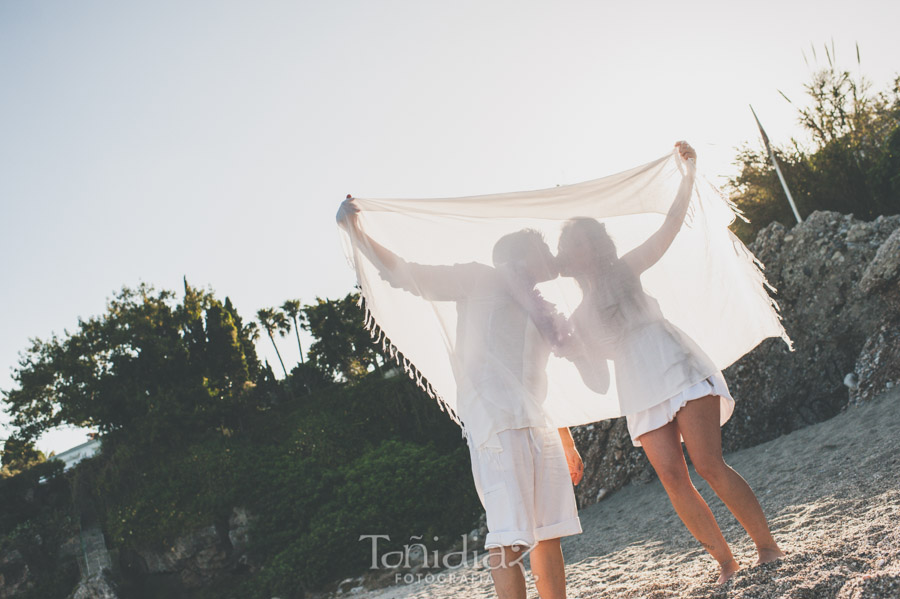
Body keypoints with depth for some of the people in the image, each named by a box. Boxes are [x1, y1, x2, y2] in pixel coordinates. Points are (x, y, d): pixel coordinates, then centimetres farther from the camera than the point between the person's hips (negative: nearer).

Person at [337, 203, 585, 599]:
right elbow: (405, 274, 3)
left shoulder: (544, 314, 27)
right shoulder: (482, 280, 8)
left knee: (548, 532, 7)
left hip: (538, 425, 8)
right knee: (509, 536, -13)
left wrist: (568, 445, 25)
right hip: (496, 417, -7)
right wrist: (356, 232, -9)